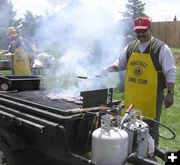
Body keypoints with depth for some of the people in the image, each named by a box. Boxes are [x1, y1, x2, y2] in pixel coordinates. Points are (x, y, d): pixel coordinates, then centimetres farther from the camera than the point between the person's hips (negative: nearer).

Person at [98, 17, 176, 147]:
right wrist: (107, 69, 0)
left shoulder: (161, 48, -7)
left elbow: (170, 72, -7)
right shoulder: (130, 47, 8)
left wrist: (170, 93, -12)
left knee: (151, 128, 5)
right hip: (131, 96, 5)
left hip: (151, 96, -5)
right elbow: (119, 65, 18)